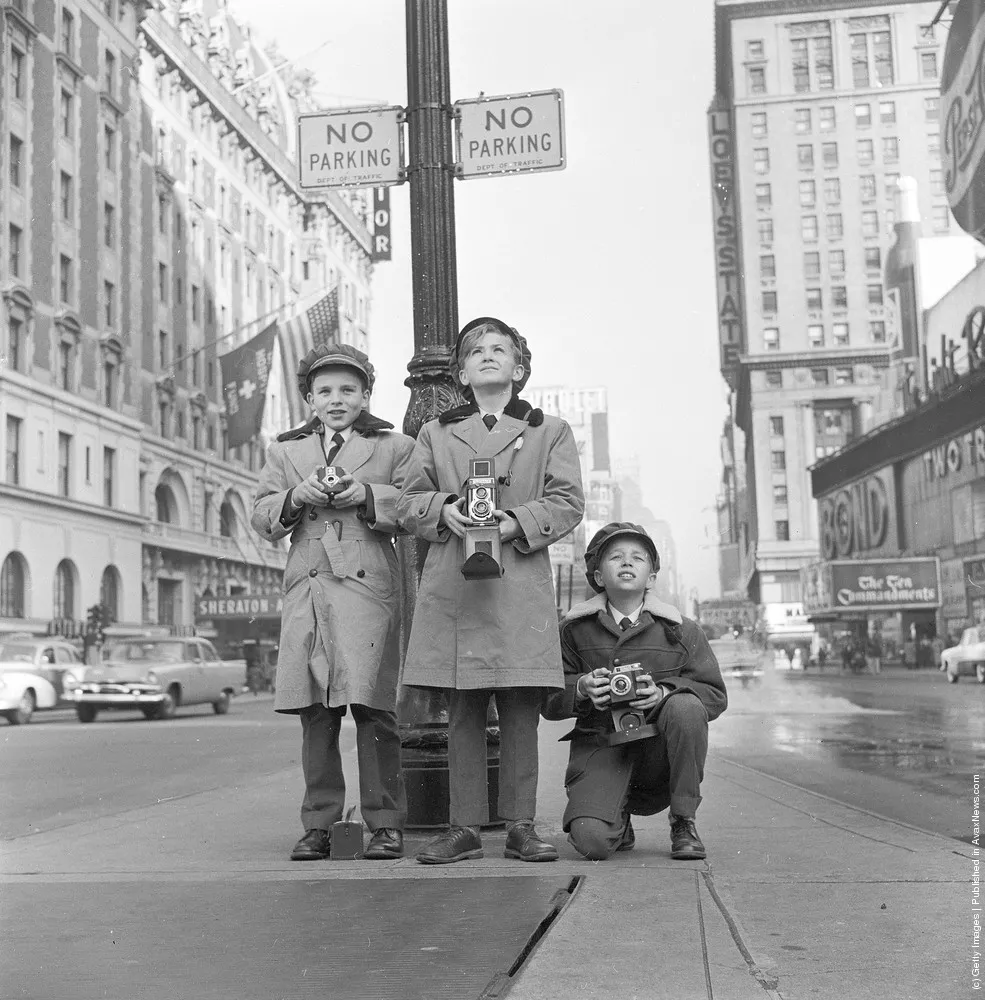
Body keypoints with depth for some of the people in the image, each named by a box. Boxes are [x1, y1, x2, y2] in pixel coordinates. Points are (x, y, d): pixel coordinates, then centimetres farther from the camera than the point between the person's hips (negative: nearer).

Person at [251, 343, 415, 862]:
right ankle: (319, 825, 10)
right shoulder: (285, 451, 21)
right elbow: (261, 516, 14)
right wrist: (297, 496, -5)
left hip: (368, 586, -3)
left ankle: (385, 823, 2)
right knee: (315, 714, 2)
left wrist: (368, 496, -9)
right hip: (307, 590, 3)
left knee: (373, 707, -7)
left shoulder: (396, 447, 13)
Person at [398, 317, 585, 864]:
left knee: (521, 710, -1)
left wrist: (517, 522, -12)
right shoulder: (436, 433, 18)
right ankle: (464, 827, 9)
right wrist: (445, 509, -8)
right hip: (452, 586, 1)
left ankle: (521, 826, 8)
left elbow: (568, 502, 4)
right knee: (463, 711, 1)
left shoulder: (550, 430, 14)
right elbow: (410, 502, 13)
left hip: (521, 584, -1)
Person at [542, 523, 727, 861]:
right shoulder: (576, 629, 4)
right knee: (593, 841, -26)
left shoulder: (680, 630, 3)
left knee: (685, 706, -31)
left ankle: (684, 823, -10)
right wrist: (581, 688, -18)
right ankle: (620, 819, 15)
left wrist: (664, 693, -17)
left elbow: (715, 695, 1)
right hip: (600, 748, -1)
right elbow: (549, 703, 5)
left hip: (659, 749, 1)